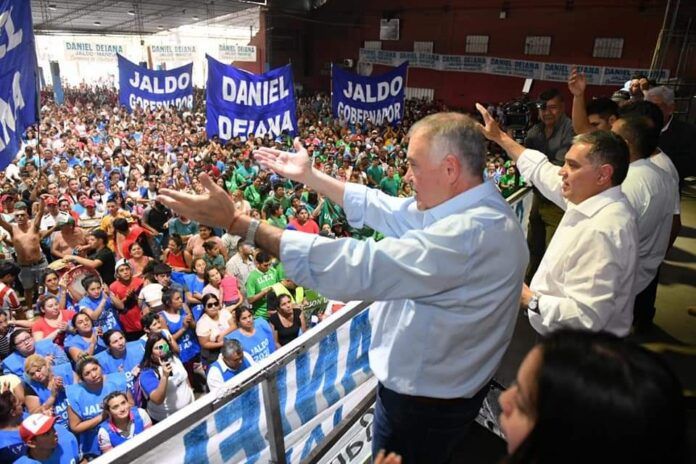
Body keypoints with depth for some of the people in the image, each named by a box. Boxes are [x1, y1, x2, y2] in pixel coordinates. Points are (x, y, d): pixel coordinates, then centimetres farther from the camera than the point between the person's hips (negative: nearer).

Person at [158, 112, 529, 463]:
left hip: (425, 403, -8)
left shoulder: (470, 234, -35)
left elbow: (356, 268, -37)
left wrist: (237, 223, -33)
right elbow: (388, 211, 5)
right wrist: (309, 175, 7)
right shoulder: (476, 209, -3)